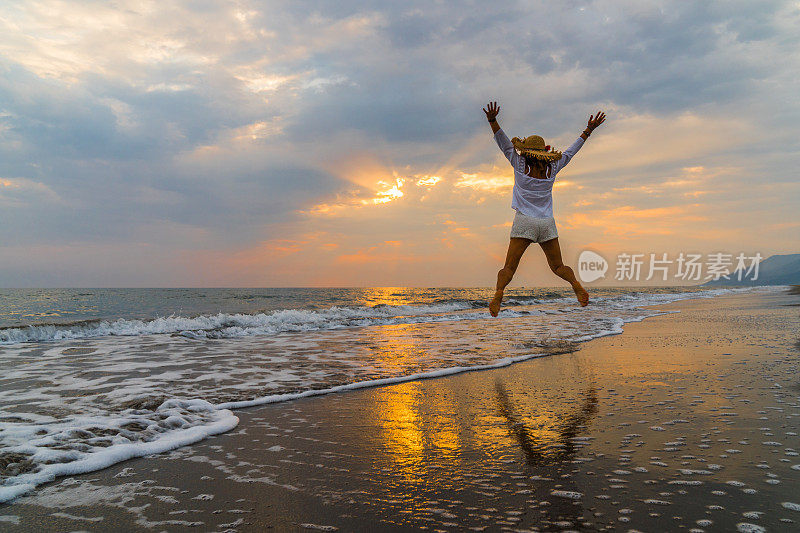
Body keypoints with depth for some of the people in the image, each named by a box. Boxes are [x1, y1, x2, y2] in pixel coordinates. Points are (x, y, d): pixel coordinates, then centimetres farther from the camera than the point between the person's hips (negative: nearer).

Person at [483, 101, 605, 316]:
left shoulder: (520, 165, -3)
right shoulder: (551, 169, 4)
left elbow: (504, 143, -3)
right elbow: (571, 151, 15)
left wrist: (492, 120, -10)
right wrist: (589, 130, 24)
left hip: (524, 222, -3)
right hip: (547, 224, 3)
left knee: (509, 267, -7)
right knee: (558, 266, 13)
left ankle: (498, 295, -29)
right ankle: (577, 285, -12)